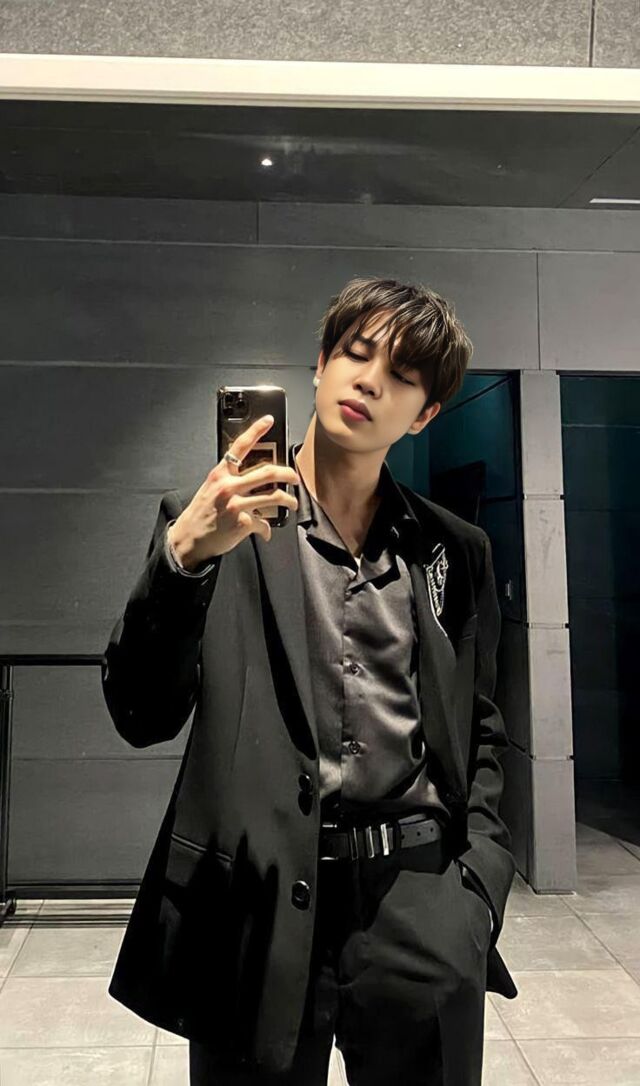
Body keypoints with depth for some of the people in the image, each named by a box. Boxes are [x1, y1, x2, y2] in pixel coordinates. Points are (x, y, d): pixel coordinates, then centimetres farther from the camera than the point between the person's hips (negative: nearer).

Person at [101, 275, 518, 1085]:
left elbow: (480, 729, 14)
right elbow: (142, 716, -9)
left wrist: (479, 882, 2)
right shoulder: (211, 525, -2)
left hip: (419, 899, 2)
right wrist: (183, 554, -23)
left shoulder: (457, 551, 6)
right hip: (260, 903, -2)